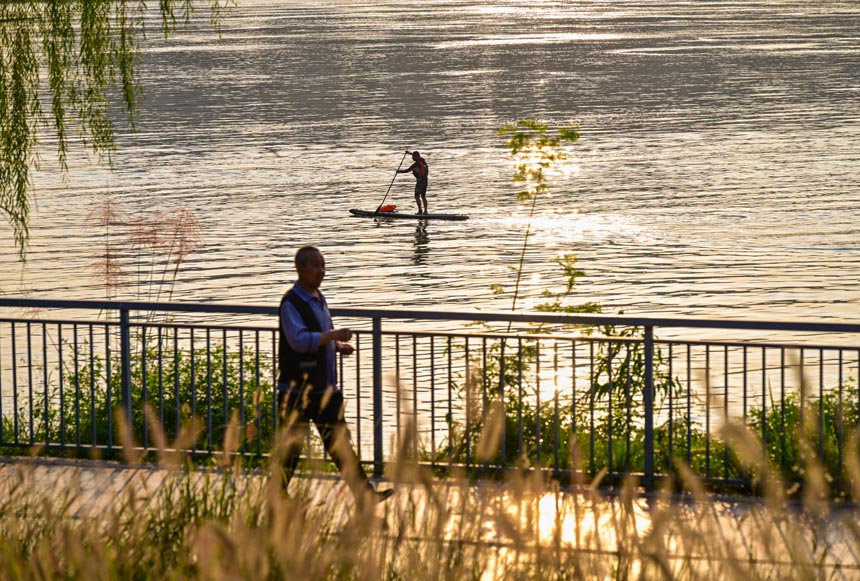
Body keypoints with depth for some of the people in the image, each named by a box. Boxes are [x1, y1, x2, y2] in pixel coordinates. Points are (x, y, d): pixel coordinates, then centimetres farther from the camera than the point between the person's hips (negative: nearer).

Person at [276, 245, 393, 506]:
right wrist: (333, 335, -29)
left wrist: (338, 346, 8)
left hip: (325, 388, 8)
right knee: (292, 447, 1)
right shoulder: (291, 303, -13)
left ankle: (364, 494, 4)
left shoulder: (318, 299, 15)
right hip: (297, 389, -8)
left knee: (340, 443, 6)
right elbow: (299, 340, -27)